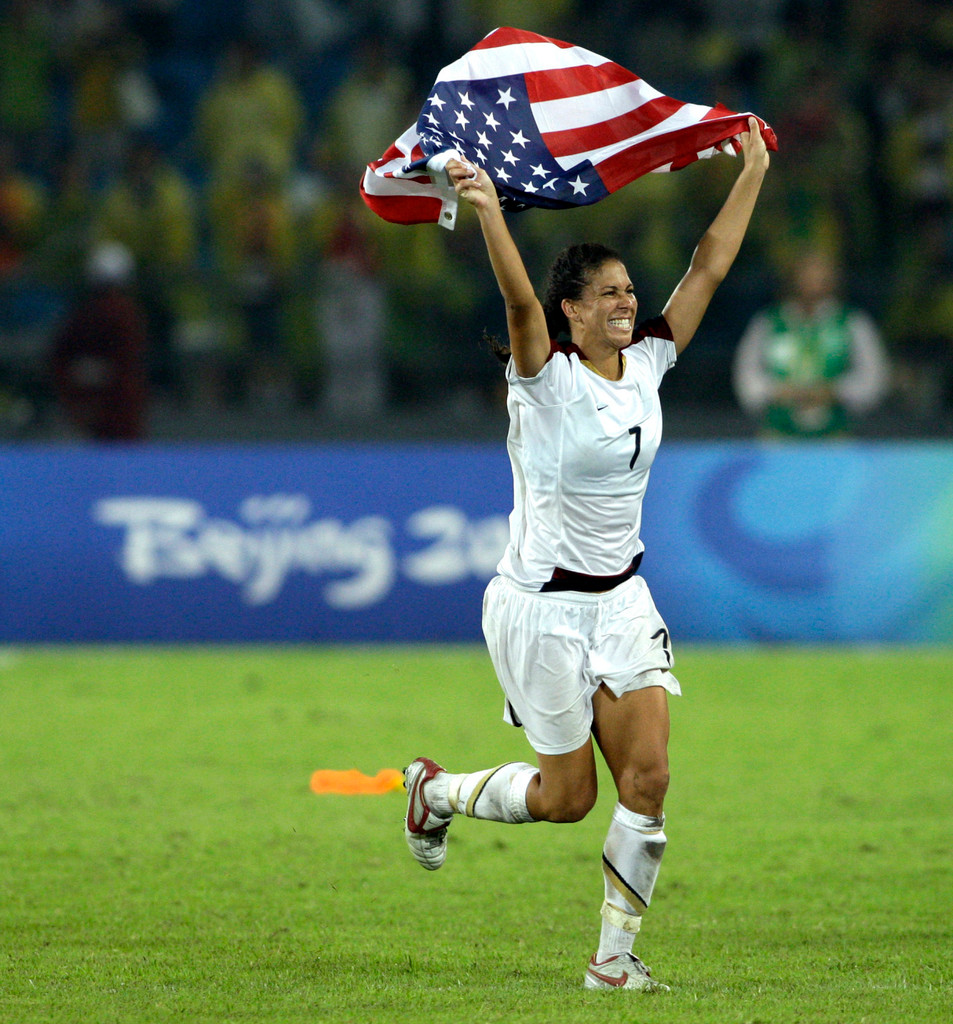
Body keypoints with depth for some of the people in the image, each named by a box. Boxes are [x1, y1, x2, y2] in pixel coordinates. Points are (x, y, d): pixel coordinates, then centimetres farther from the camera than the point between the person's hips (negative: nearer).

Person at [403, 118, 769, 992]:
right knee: (568, 795, 1)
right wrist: (490, 213, -47)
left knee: (648, 777, -6)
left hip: (623, 601, 6)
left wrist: (754, 172, 8)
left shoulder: (647, 364, 4)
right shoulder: (548, 377, -12)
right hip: (542, 606, -6)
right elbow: (520, 301, -31)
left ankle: (615, 956, 3)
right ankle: (436, 792, 29)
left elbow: (710, 266, 8)